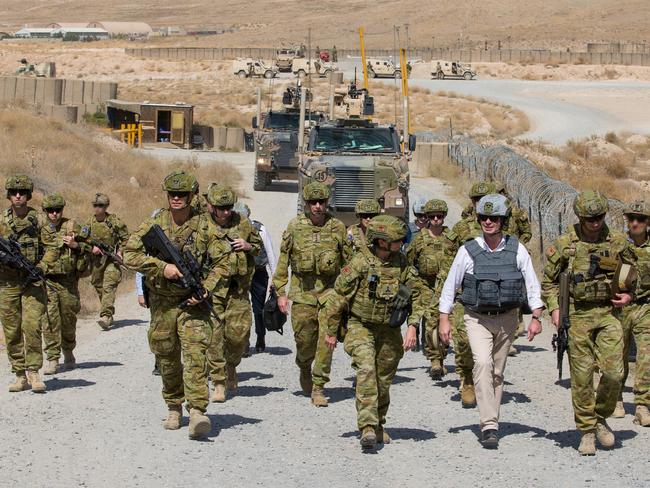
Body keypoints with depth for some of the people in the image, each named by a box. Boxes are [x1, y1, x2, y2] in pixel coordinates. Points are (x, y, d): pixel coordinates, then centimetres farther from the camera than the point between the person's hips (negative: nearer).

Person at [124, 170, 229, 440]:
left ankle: (197, 412, -25)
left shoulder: (204, 226, -2)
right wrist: (162, 267, -18)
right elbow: (129, 254, -8)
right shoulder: (154, 224, 0)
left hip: (193, 303, -2)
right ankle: (174, 408, 28)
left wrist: (204, 289, -12)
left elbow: (222, 262, 1)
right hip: (162, 302, 2)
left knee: (195, 353, -17)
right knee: (166, 357, 11)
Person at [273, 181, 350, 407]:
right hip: (302, 292, 0)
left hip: (330, 291, 0)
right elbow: (283, 261, 6)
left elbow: (348, 262, 10)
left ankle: (318, 386, -2)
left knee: (327, 340, -9)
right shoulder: (294, 227, 2)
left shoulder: (338, 228, 4)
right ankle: (305, 369, 33)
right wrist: (281, 292, 2)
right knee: (304, 338, 2)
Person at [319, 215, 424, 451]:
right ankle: (368, 427, -29)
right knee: (366, 370, -23)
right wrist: (331, 331, -2)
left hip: (390, 331, 4)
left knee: (384, 379, 11)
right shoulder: (360, 263, -15)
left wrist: (412, 326, -6)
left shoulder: (403, 264, -3)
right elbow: (338, 296, -7)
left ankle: (378, 425, 29)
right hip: (361, 327, -4)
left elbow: (416, 296, 6)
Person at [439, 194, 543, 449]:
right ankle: (489, 426, -26)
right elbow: (450, 285, 1)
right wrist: (444, 320, -1)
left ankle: (490, 422, 24)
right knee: (482, 363, -22)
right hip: (477, 318, -2)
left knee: (497, 372, 10)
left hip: (507, 318, 2)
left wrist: (536, 318, -6)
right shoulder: (468, 251, -6)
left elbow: (532, 284, 2)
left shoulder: (517, 250, -2)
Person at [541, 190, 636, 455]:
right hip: (577, 316, -1)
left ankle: (600, 418, 18)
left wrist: (628, 295, 2)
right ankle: (587, 431, 11)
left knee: (614, 372, -8)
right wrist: (554, 308, -6)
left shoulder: (618, 243, 4)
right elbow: (548, 281, 7)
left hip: (609, 314, 1)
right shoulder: (564, 245, -1)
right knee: (582, 375, -1)